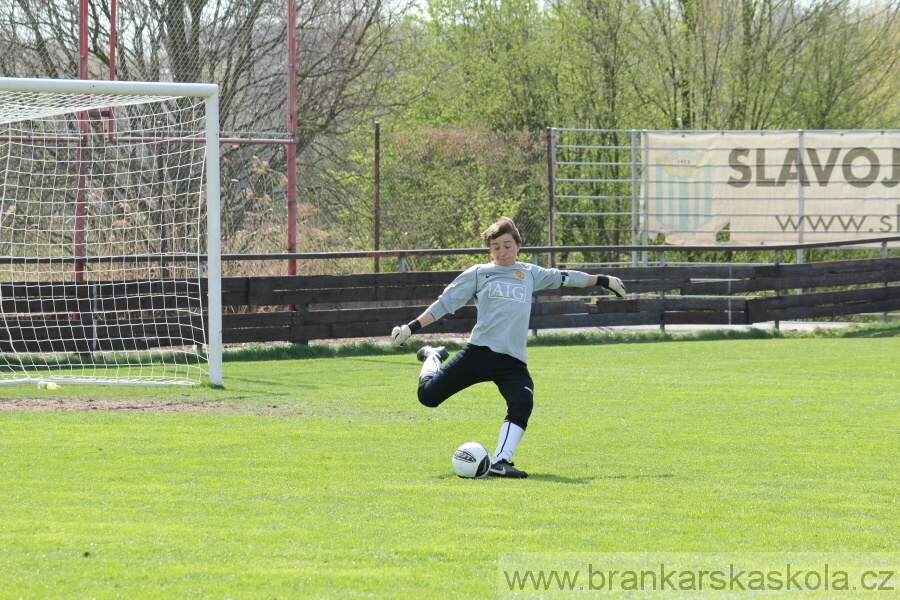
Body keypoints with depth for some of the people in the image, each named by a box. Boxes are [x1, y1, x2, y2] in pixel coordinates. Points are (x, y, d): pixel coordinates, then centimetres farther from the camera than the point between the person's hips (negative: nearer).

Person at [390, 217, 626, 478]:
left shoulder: (529, 274, 18)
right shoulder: (478, 274, 9)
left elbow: (563, 277, 31)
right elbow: (445, 303, 9)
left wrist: (602, 280, 39)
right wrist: (411, 327, 1)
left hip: (513, 361, 2)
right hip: (480, 351, -2)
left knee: (522, 403, -25)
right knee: (428, 394, -7)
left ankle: (500, 462, -24)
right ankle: (433, 358, 27)